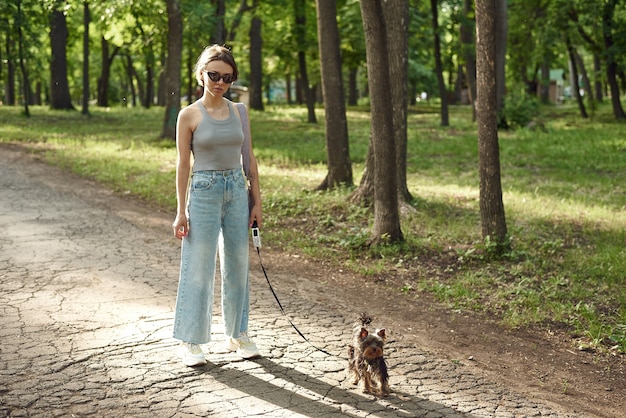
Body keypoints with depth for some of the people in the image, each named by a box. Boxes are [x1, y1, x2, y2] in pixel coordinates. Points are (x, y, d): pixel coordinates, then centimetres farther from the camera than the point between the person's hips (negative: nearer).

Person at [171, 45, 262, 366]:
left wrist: (257, 201, 7)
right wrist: (181, 211, -6)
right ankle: (190, 341, 12)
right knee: (198, 269, 0)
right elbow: (183, 164, -4)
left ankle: (237, 334, 24)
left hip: (236, 191, 4)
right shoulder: (189, 116, -5)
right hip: (204, 192, -4)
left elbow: (249, 159, 10)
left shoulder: (238, 112, 6)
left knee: (238, 265, 10)